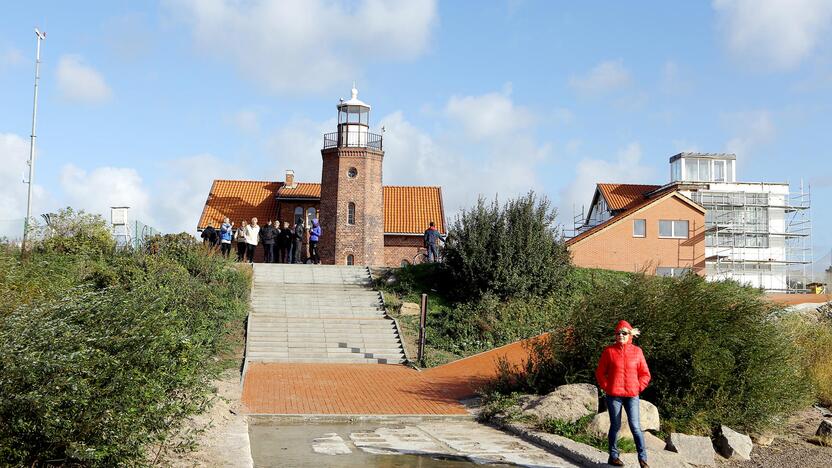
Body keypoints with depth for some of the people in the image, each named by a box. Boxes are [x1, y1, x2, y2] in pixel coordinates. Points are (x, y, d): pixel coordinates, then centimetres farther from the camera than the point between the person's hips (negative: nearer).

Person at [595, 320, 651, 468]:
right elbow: (600, 373, 8)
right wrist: (606, 387, -1)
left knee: (635, 426, -7)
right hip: (614, 395, 0)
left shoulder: (637, 351, 4)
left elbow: (645, 374, 10)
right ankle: (613, 456, 18)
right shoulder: (609, 351, 2)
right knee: (615, 426, 7)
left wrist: (638, 387, -1)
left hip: (632, 395, 0)